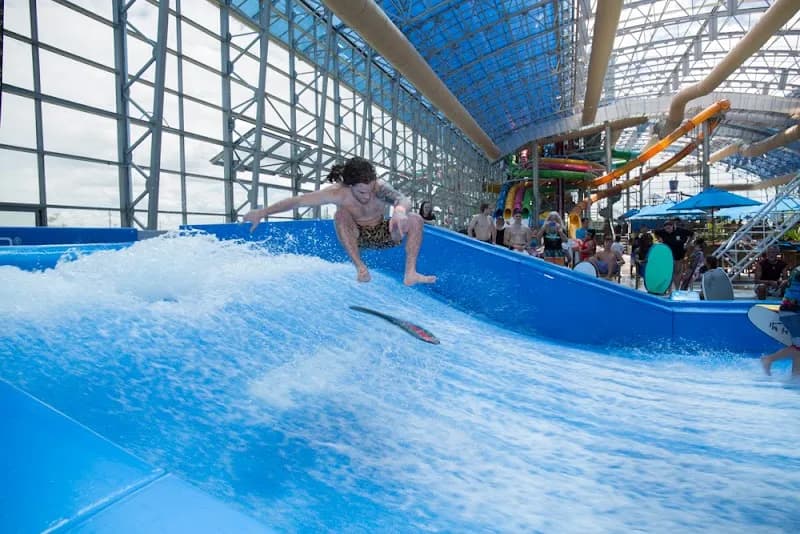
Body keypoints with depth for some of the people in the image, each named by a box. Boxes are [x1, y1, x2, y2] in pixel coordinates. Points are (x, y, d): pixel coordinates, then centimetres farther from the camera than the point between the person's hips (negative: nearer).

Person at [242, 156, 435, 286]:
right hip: (356, 237, -1)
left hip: (383, 235, 1)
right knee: (342, 213, -32)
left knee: (415, 219, -23)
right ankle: (360, 267, -32)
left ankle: (410, 273, -26)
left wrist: (400, 210, -73)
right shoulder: (337, 193, -28)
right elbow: (297, 200, -23)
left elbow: (403, 200, -48)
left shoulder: (379, 188, -29)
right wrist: (263, 212, -23)